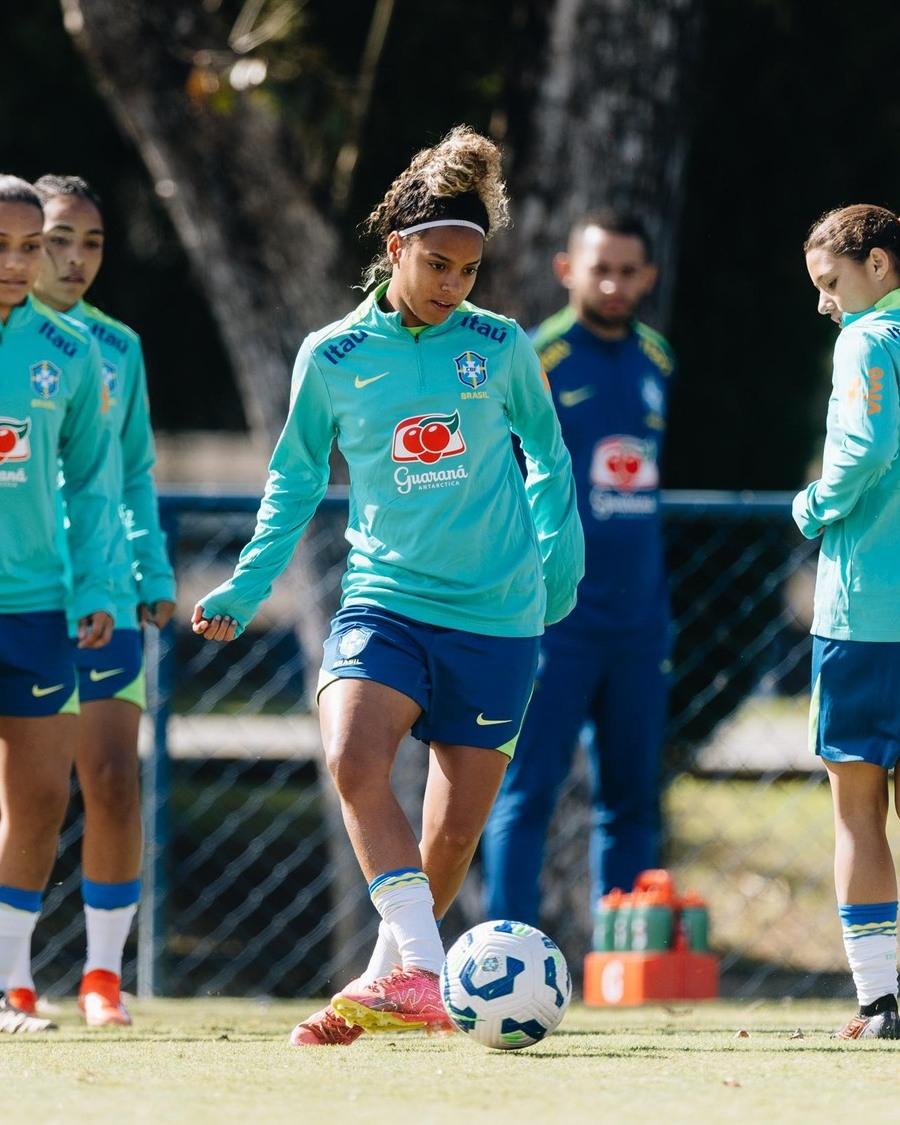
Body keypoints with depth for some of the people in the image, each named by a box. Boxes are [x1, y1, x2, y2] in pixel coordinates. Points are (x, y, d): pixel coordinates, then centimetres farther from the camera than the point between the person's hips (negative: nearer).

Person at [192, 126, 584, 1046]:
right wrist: (247, 586, 9)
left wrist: (558, 555, 12)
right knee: (354, 762, -28)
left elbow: (546, 451, 17)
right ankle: (423, 978, -29)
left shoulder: (499, 348, 0)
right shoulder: (332, 357, 0)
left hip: (497, 616, 0)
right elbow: (296, 477, 13)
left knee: (452, 833, 1)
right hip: (384, 598, 0)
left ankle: (386, 982, 24)